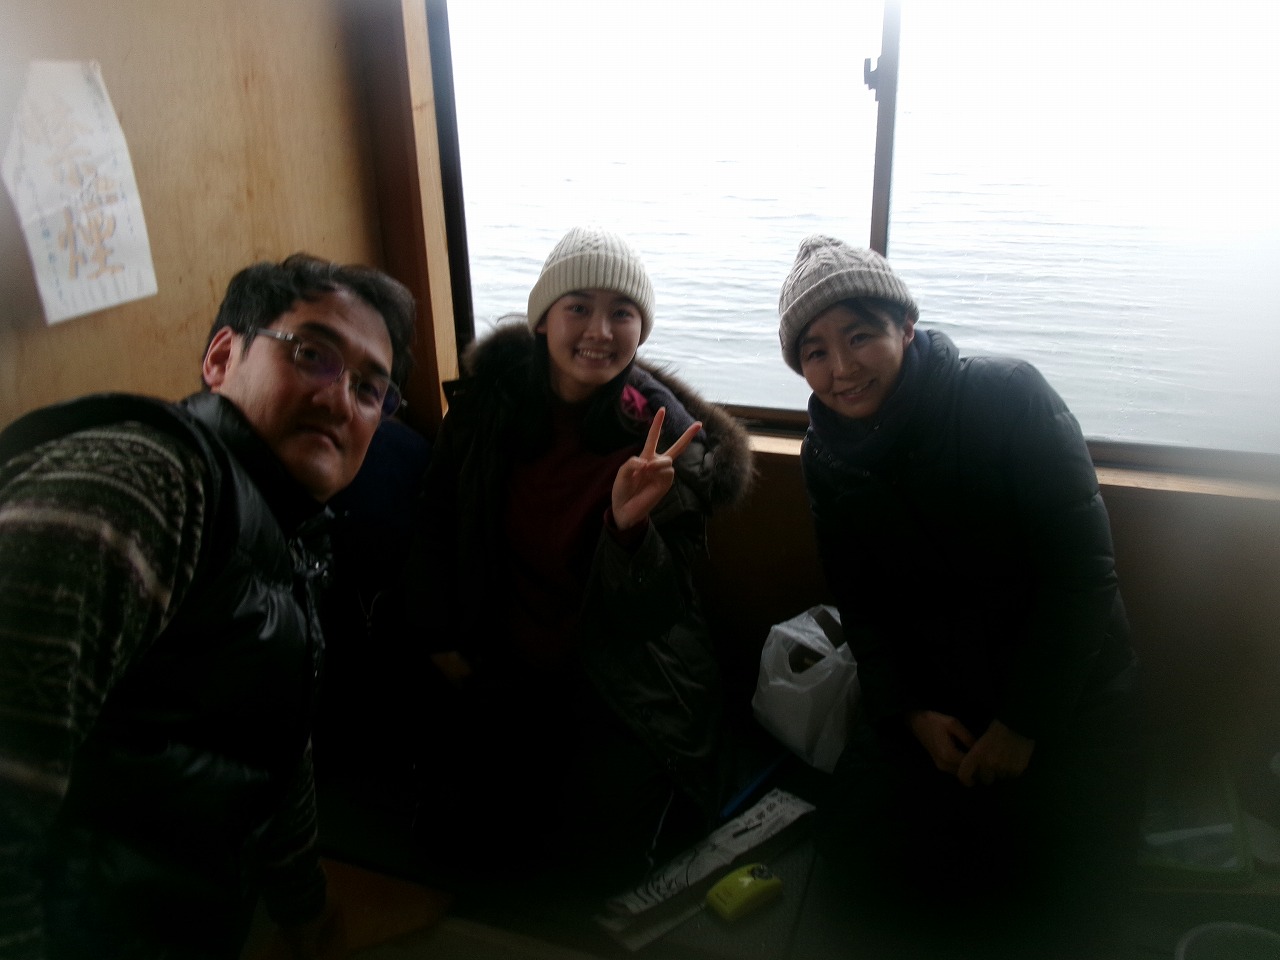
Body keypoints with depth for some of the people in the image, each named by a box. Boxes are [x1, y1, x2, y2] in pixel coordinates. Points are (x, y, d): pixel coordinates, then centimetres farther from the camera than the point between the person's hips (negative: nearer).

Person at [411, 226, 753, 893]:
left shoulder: (665, 438, -17)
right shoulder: (489, 397, -8)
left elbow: (652, 617, -18)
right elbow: (440, 521, 10)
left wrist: (629, 524, -37)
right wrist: (446, 639, 7)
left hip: (625, 683, -3)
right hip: (507, 669, 3)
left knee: (601, 859, -12)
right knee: (460, 840, -2)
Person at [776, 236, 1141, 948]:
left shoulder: (1009, 396, -19)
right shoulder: (827, 456, -3)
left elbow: (1082, 568, -18)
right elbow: (860, 604, 4)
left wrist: (1023, 722, -16)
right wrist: (908, 711, -10)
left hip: (1064, 690, -3)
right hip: (931, 694, 4)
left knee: (1056, 868, -10)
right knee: (859, 842, -5)